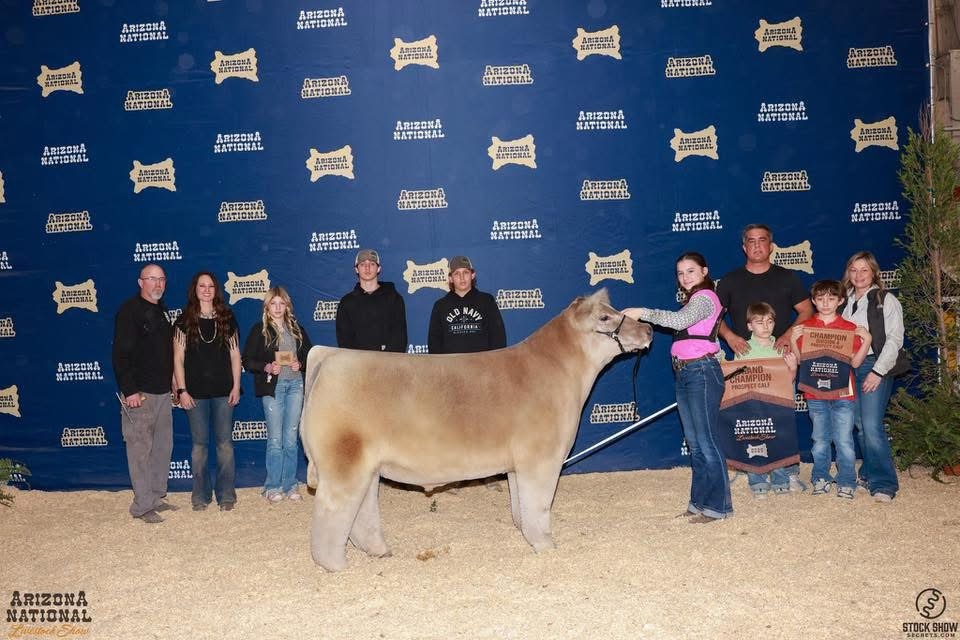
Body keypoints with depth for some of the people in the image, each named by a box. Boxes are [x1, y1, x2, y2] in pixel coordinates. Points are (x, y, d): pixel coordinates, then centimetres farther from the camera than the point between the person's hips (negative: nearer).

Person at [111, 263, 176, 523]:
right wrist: (129, 390, -20)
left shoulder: (160, 312, 15)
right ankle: (143, 505, 2)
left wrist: (172, 381, 15)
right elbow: (121, 354, -15)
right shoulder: (129, 311, -10)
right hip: (140, 394, -8)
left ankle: (157, 496, 23)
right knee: (141, 449, -4)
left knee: (163, 446, 13)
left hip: (162, 392, 8)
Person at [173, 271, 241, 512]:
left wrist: (236, 386, 1)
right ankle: (201, 495, 17)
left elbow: (235, 354, 6)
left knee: (225, 443, 3)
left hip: (223, 392, 1)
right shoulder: (185, 320, 1)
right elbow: (178, 357, 0)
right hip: (196, 392, -1)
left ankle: (226, 494, 12)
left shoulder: (227, 318, 5)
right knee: (199, 444, 5)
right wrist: (181, 390, -6)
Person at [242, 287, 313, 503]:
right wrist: (267, 367, -17)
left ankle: (289, 485, 14)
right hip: (272, 386, -3)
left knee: (291, 438, 5)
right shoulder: (260, 330, 1)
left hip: (295, 384, 3)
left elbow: (309, 354, 15)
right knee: (275, 438, -2)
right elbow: (248, 361, -2)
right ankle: (273, 487, 9)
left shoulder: (296, 328, 12)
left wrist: (300, 364, -5)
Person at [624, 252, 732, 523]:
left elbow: (679, 320, -27)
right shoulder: (694, 300, 22)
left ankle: (718, 505, 0)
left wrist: (642, 313, -25)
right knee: (695, 444, 12)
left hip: (702, 373, -10)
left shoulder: (705, 297, -9)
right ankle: (701, 501, 19)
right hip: (685, 374, 10)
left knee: (707, 443, -7)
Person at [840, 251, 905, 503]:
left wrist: (878, 371, -13)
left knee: (871, 425, -14)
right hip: (848, 368, 5)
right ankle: (870, 473, 20)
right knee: (859, 424, 7)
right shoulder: (844, 301, 15)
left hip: (875, 367, -5)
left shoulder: (886, 300, 0)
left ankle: (883, 483, -8)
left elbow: (894, 339, -6)